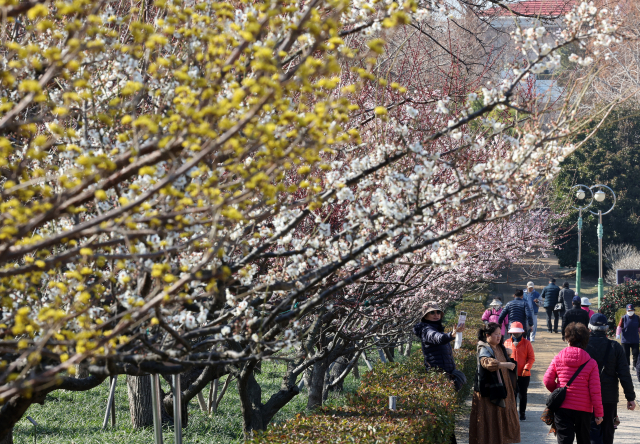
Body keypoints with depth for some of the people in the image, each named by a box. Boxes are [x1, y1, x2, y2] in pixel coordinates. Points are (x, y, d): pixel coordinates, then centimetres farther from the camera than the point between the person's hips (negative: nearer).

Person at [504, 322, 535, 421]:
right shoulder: (507, 343, 4)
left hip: (524, 375, -1)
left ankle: (522, 413, 21)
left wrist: (526, 368, -14)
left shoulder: (526, 343, -2)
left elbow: (531, 358, -2)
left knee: (523, 395, 8)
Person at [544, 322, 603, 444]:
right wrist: (599, 413, 0)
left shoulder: (558, 358, -3)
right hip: (583, 410, 0)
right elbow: (595, 391, -8)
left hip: (562, 407, 0)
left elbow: (547, 380, -1)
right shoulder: (591, 363, -6)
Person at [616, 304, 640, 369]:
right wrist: (618, 334, -20)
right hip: (625, 340, -1)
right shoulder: (623, 318, -3)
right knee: (626, 354, 6)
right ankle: (626, 365, 17)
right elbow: (620, 327, -4)